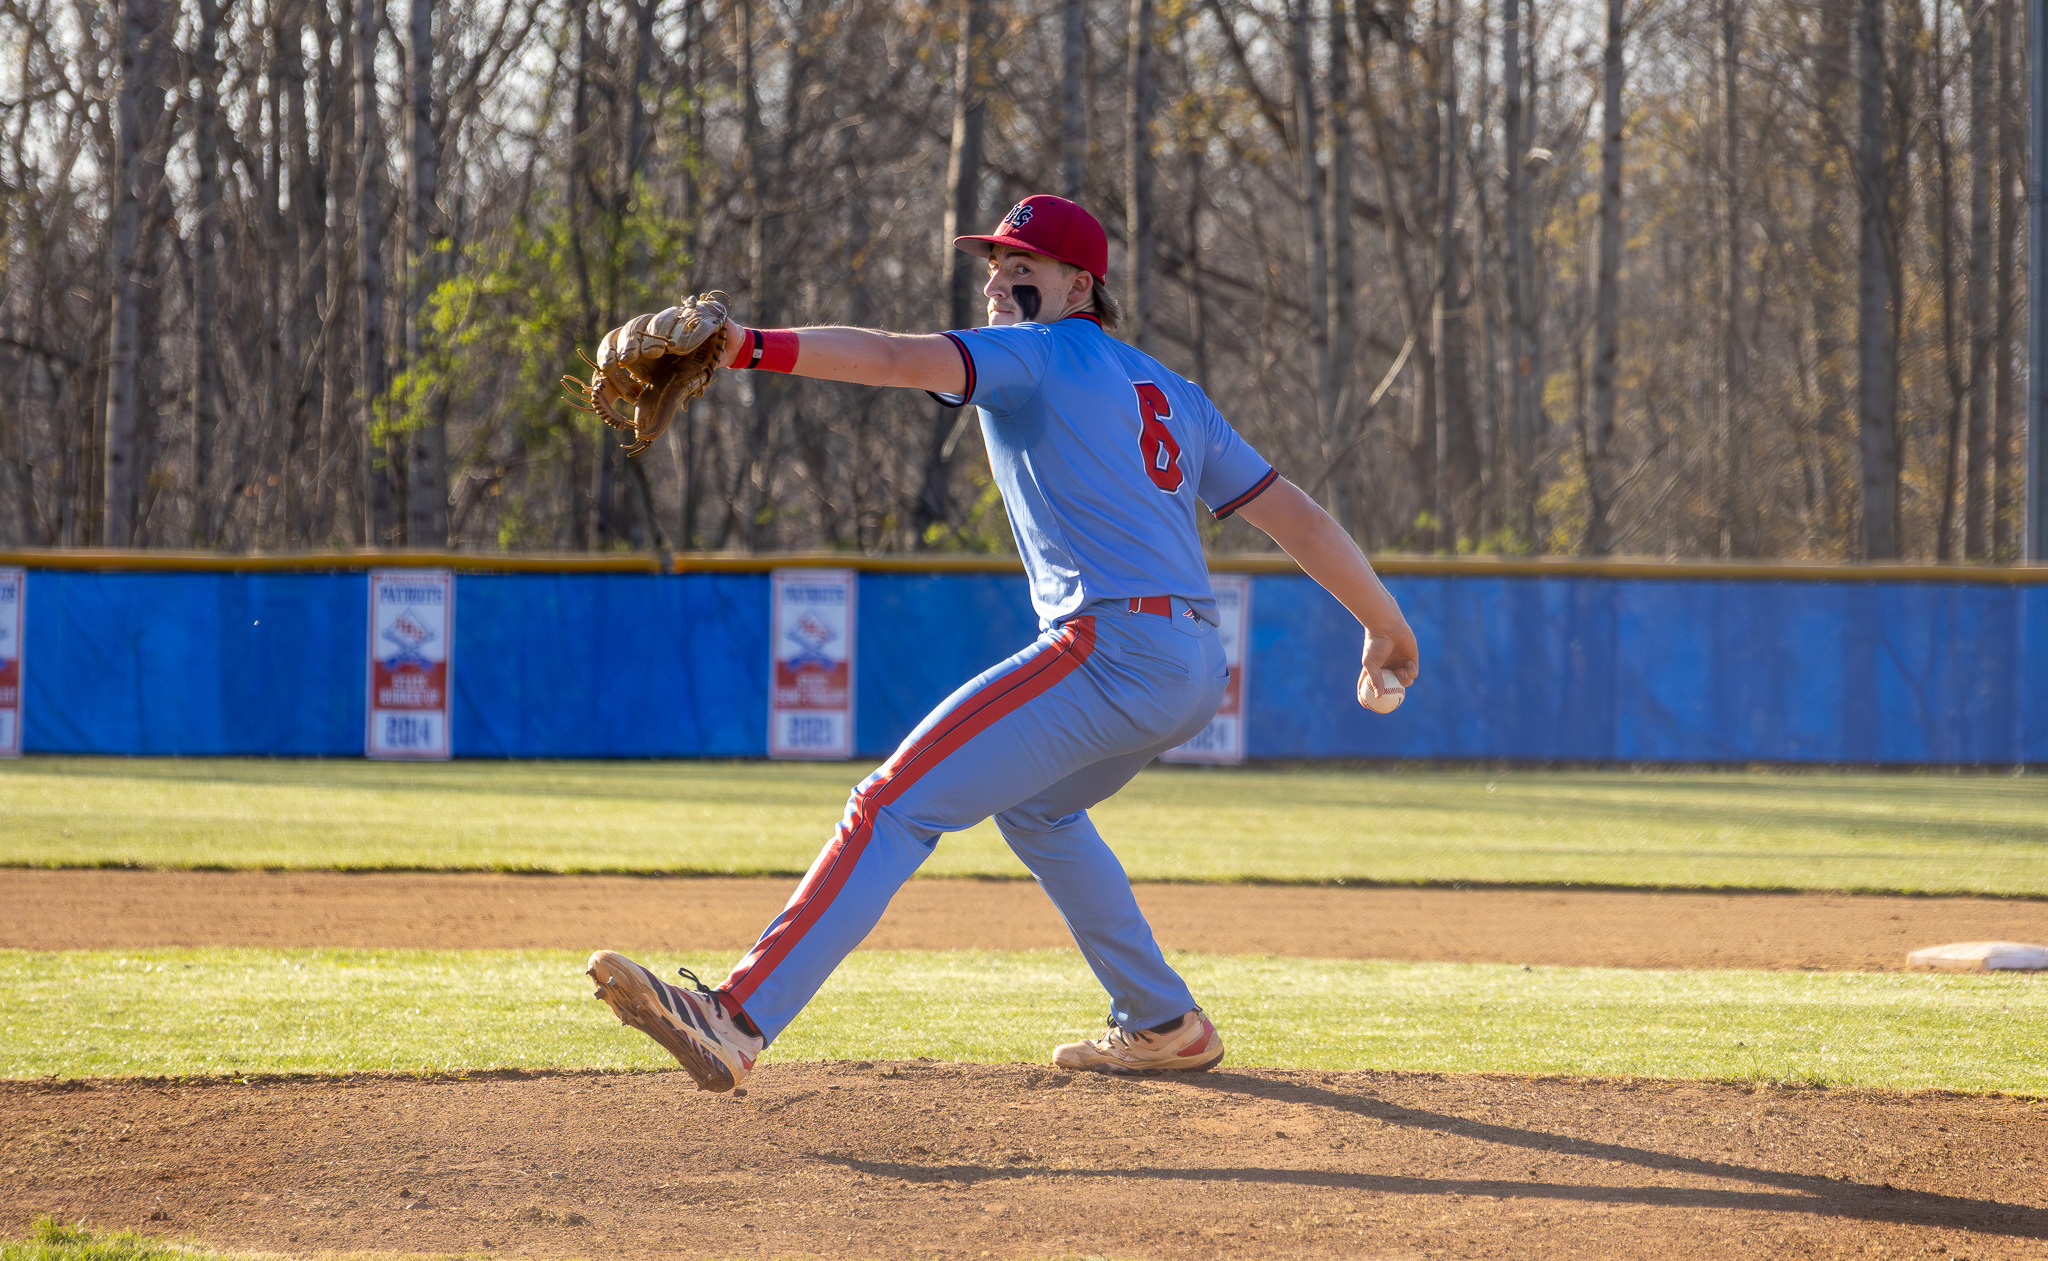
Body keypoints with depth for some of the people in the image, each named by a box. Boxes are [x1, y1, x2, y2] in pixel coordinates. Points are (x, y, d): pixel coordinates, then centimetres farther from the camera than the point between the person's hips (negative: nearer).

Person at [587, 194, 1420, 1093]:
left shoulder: (1038, 354, 2)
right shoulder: (1169, 394, 25)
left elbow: (897, 358, -15)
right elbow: (1294, 515, 24)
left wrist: (751, 346, -26)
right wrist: (1385, 625, 31)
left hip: (1111, 647, -9)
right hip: (1195, 674, 9)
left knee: (896, 806, -16)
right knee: (1030, 806, 34)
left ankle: (739, 1018, -30)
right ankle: (1163, 1026, 34)